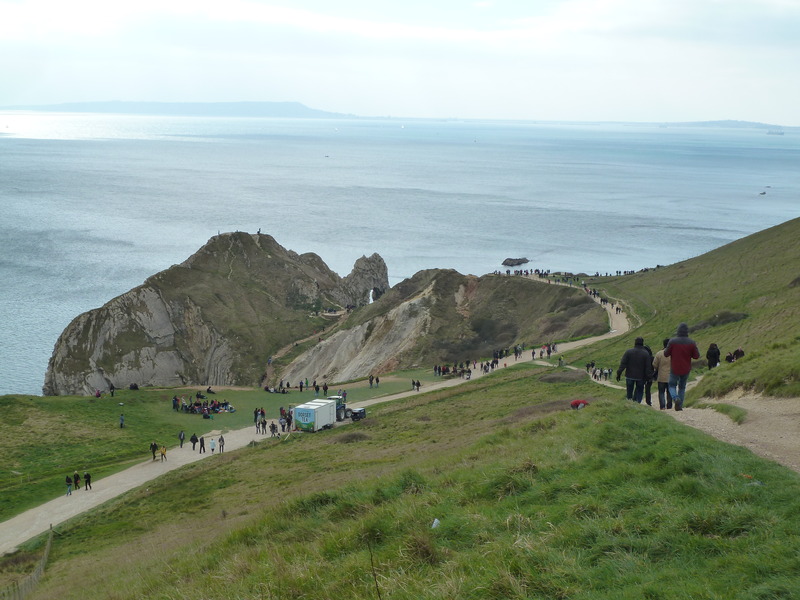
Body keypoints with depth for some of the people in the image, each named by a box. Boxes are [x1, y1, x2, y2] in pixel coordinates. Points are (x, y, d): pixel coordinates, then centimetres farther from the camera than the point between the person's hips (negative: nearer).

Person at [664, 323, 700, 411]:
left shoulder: (672, 341, -12)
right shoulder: (691, 342, -6)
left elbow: (666, 354, -6)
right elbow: (696, 356, -2)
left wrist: (666, 349, 14)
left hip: (674, 369, -2)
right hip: (686, 370, 2)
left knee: (672, 385, 14)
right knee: (682, 387, 18)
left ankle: (675, 398, -15)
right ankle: (680, 405, 13)